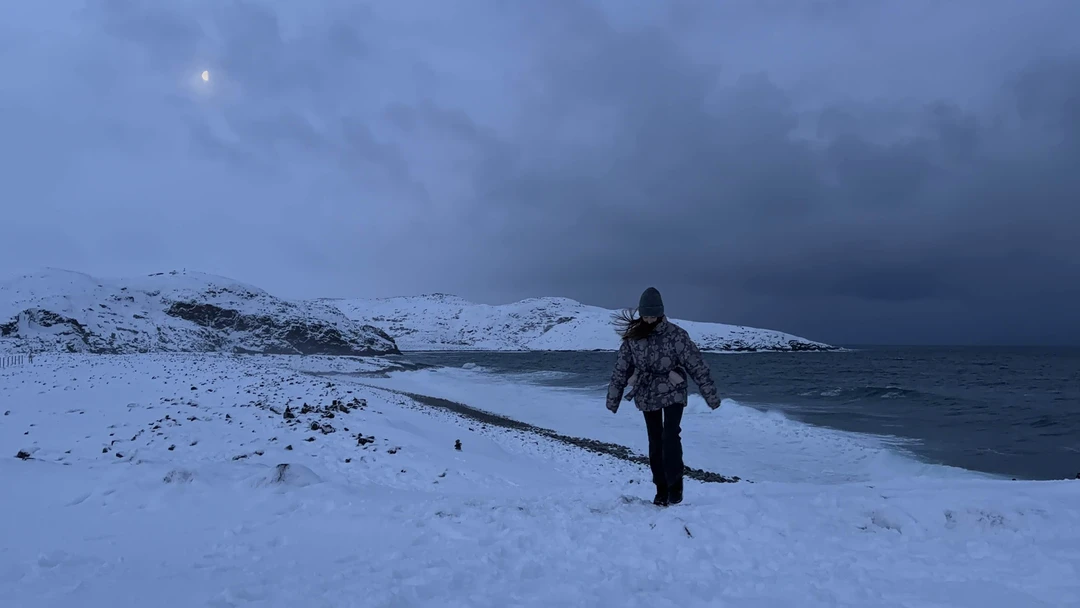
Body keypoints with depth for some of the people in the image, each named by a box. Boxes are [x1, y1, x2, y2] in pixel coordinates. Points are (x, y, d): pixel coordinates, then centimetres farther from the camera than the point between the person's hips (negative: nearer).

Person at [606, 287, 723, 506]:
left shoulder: (676, 334, -13)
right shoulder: (632, 337, -5)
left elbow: (697, 365, -10)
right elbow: (620, 370, 2)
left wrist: (711, 395, -10)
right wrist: (613, 399, 4)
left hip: (672, 393, -3)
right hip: (647, 396, 3)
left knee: (671, 437, -16)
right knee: (655, 442, 9)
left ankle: (675, 484, 2)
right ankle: (661, 489, 22)